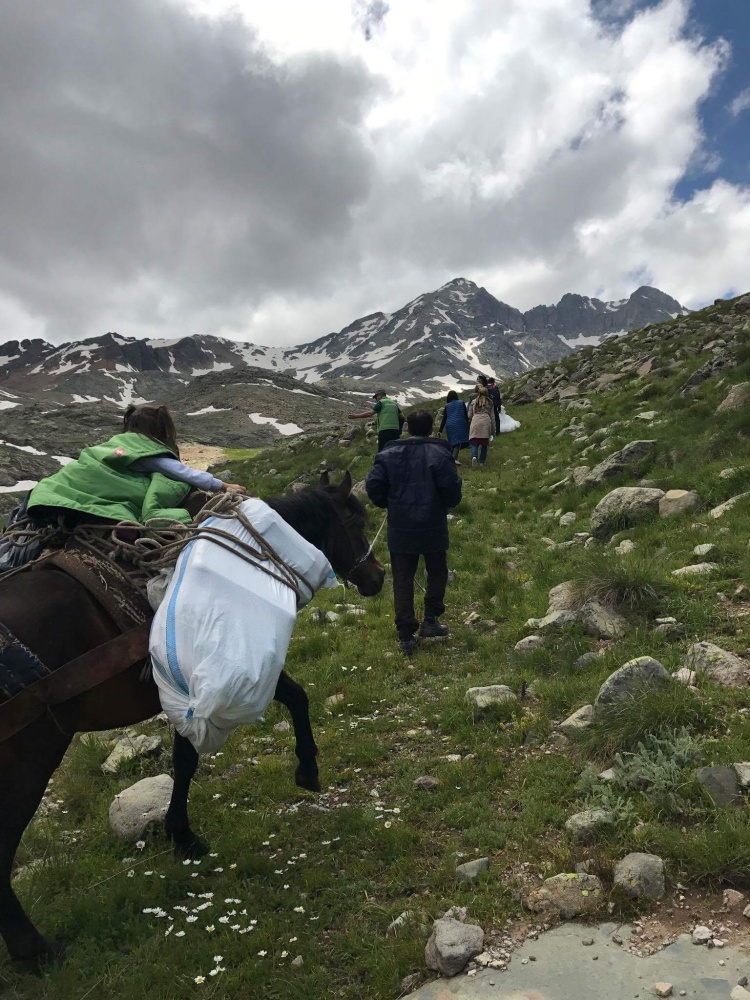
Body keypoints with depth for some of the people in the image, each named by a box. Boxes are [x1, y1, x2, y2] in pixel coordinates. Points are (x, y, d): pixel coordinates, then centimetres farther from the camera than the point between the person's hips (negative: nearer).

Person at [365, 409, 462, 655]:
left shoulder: (389, 454, -3)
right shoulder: (439, 454, -10)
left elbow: (373, 485, -8)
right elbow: (452, 488, -15)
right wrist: (447, 504, 8)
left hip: (400, 531, 2)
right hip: (433, 530, -1)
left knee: (402, 582, 8)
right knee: (437, 574, 21)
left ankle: (406, 636, 10)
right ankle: (430, 621, 19)